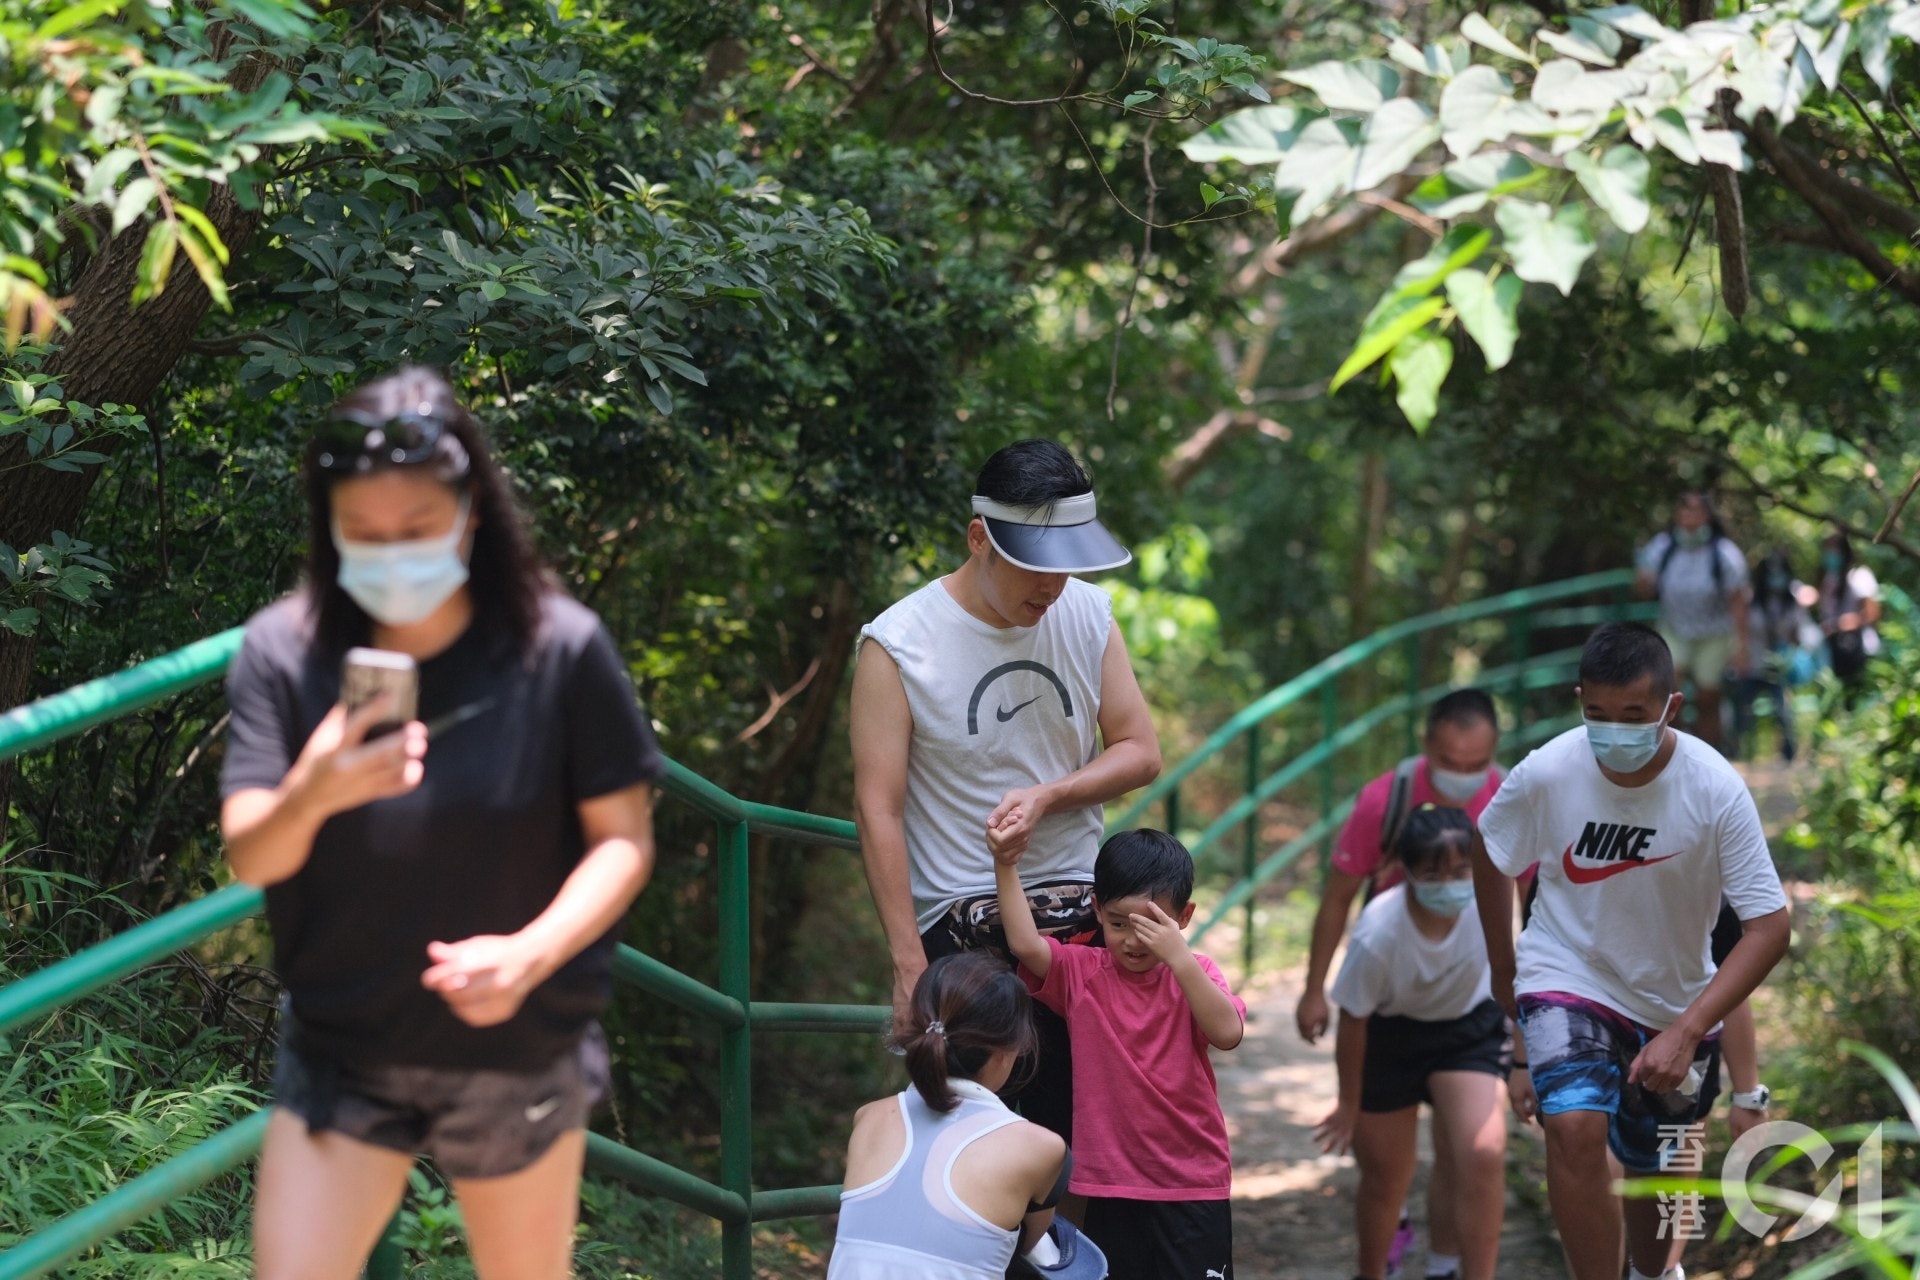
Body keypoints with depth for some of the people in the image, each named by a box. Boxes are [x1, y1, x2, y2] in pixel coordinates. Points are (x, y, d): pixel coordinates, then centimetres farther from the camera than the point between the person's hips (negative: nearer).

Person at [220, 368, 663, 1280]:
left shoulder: (560, 648, -14)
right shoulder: (284, 651, -10)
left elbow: (623, 839, -9)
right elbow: (250, 857, -15)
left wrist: (530, 954, -27)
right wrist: (311, 794, -39)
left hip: (519, 1054, -1)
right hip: (339, 1054, 1)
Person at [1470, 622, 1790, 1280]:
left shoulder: (1716, 788, -26)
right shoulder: (1546, 773, -23)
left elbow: (1769, 926, -25)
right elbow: (1489, 852, -1)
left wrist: (1686, 1033, -34)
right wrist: (1503, 966, 9)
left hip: (1676, 999, 1)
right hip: (1568, 978, -1)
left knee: (1657, 1163, 18)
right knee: (1576, 1127, -28)